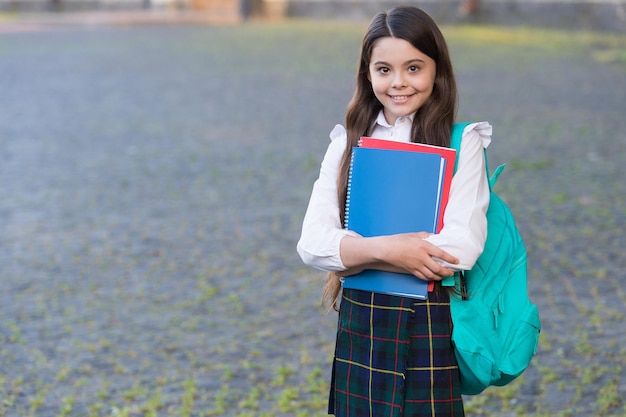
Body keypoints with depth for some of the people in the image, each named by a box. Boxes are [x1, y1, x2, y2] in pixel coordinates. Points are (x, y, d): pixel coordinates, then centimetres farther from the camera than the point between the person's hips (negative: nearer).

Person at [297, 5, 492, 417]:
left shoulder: (462, 143, -4)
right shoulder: (348, 143, 5)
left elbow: (462, 248, -16)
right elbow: (311, 243, -5)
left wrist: (354, 251, -14)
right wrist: (385, 248, -22)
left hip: (431, 326, -2)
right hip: (359, 325, 3)